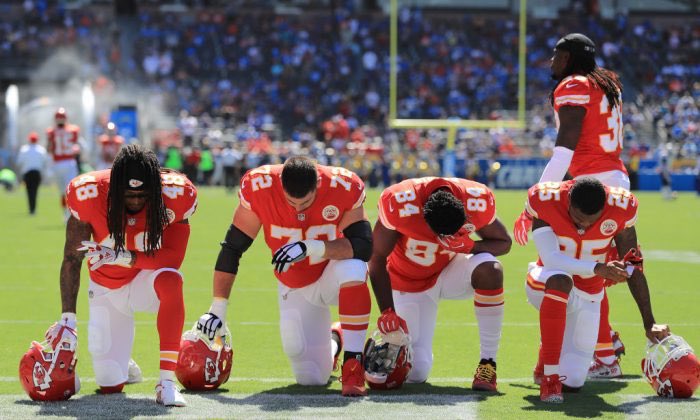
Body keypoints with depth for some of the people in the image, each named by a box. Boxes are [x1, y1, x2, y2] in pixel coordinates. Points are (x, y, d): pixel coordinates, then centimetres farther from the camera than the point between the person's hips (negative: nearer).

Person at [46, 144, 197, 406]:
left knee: (170, 281, -40)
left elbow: (173, 257, -22)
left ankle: (167, 382, -36)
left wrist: (122, 256, -35)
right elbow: (71, 259, -15)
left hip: (146, 279, -1)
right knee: (110, 385, -3)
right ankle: (122, 366, 38)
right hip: (107, 288, 1)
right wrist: (67, 318, -19)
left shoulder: (172, 198, -24)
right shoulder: (89, 196, -23)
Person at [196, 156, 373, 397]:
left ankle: (353, 363, -29)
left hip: (332, 274, -2)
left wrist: (310, 248, -44)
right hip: (295, 289, 2)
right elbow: (232, 248, -16)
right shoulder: (259, 188, -24)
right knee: (312, 379, 0)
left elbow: (363, 246, -32)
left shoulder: (344, 188, -26)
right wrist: (218, 310, -16)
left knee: (353, 269, -40)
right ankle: (332, 342, 36)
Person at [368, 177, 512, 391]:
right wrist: (388, 313, -26)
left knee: (489, 268, -35)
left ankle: (488, 362, -24)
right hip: (409, 284, -2)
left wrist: (468, 246, -31)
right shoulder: (399, 204, -32)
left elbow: (504, 242, -9)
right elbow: (377, 259, -21)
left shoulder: (478, 202, -26)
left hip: (451, 272, 2)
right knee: (415, 373, -8)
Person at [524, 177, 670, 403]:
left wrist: (649, 323, -7)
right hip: (544, 286, -3)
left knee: (572, 382, -3)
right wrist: (598, 268, -41)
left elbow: (633, 268, -9)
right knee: (559, 280, -41)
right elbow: (550, 259, -29)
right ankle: (549, 378, -33)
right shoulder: (545, 201, -24)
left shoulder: (619, 209, -18)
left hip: (587, 297, 3)